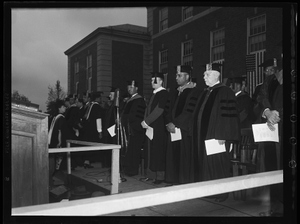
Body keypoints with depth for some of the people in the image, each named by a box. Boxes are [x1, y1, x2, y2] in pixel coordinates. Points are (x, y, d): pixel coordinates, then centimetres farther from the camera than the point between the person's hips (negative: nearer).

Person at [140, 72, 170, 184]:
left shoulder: (164, 93, -10)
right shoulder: (154, 94, 17)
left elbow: (159, 110, -19)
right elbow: (148, 109, 18)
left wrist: (146, 121, -16)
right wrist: (145, 121, 2)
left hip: (159, 127, -8)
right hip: (151, 126, 8)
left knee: (159, 152, -3)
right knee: (152, 151, 9)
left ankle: (160, 176, 4)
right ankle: (154, 173, 16)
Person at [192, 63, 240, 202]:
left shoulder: (225, 92, -10)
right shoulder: (205, 93, 14)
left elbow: (228, 115, -17)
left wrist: (222, 136, -22)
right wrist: (198, 135, 14)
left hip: (217, 137, -8)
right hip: (203, 136, 8)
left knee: (218, 164, 1)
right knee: (205, 163, 12)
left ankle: (221, 192, 15)